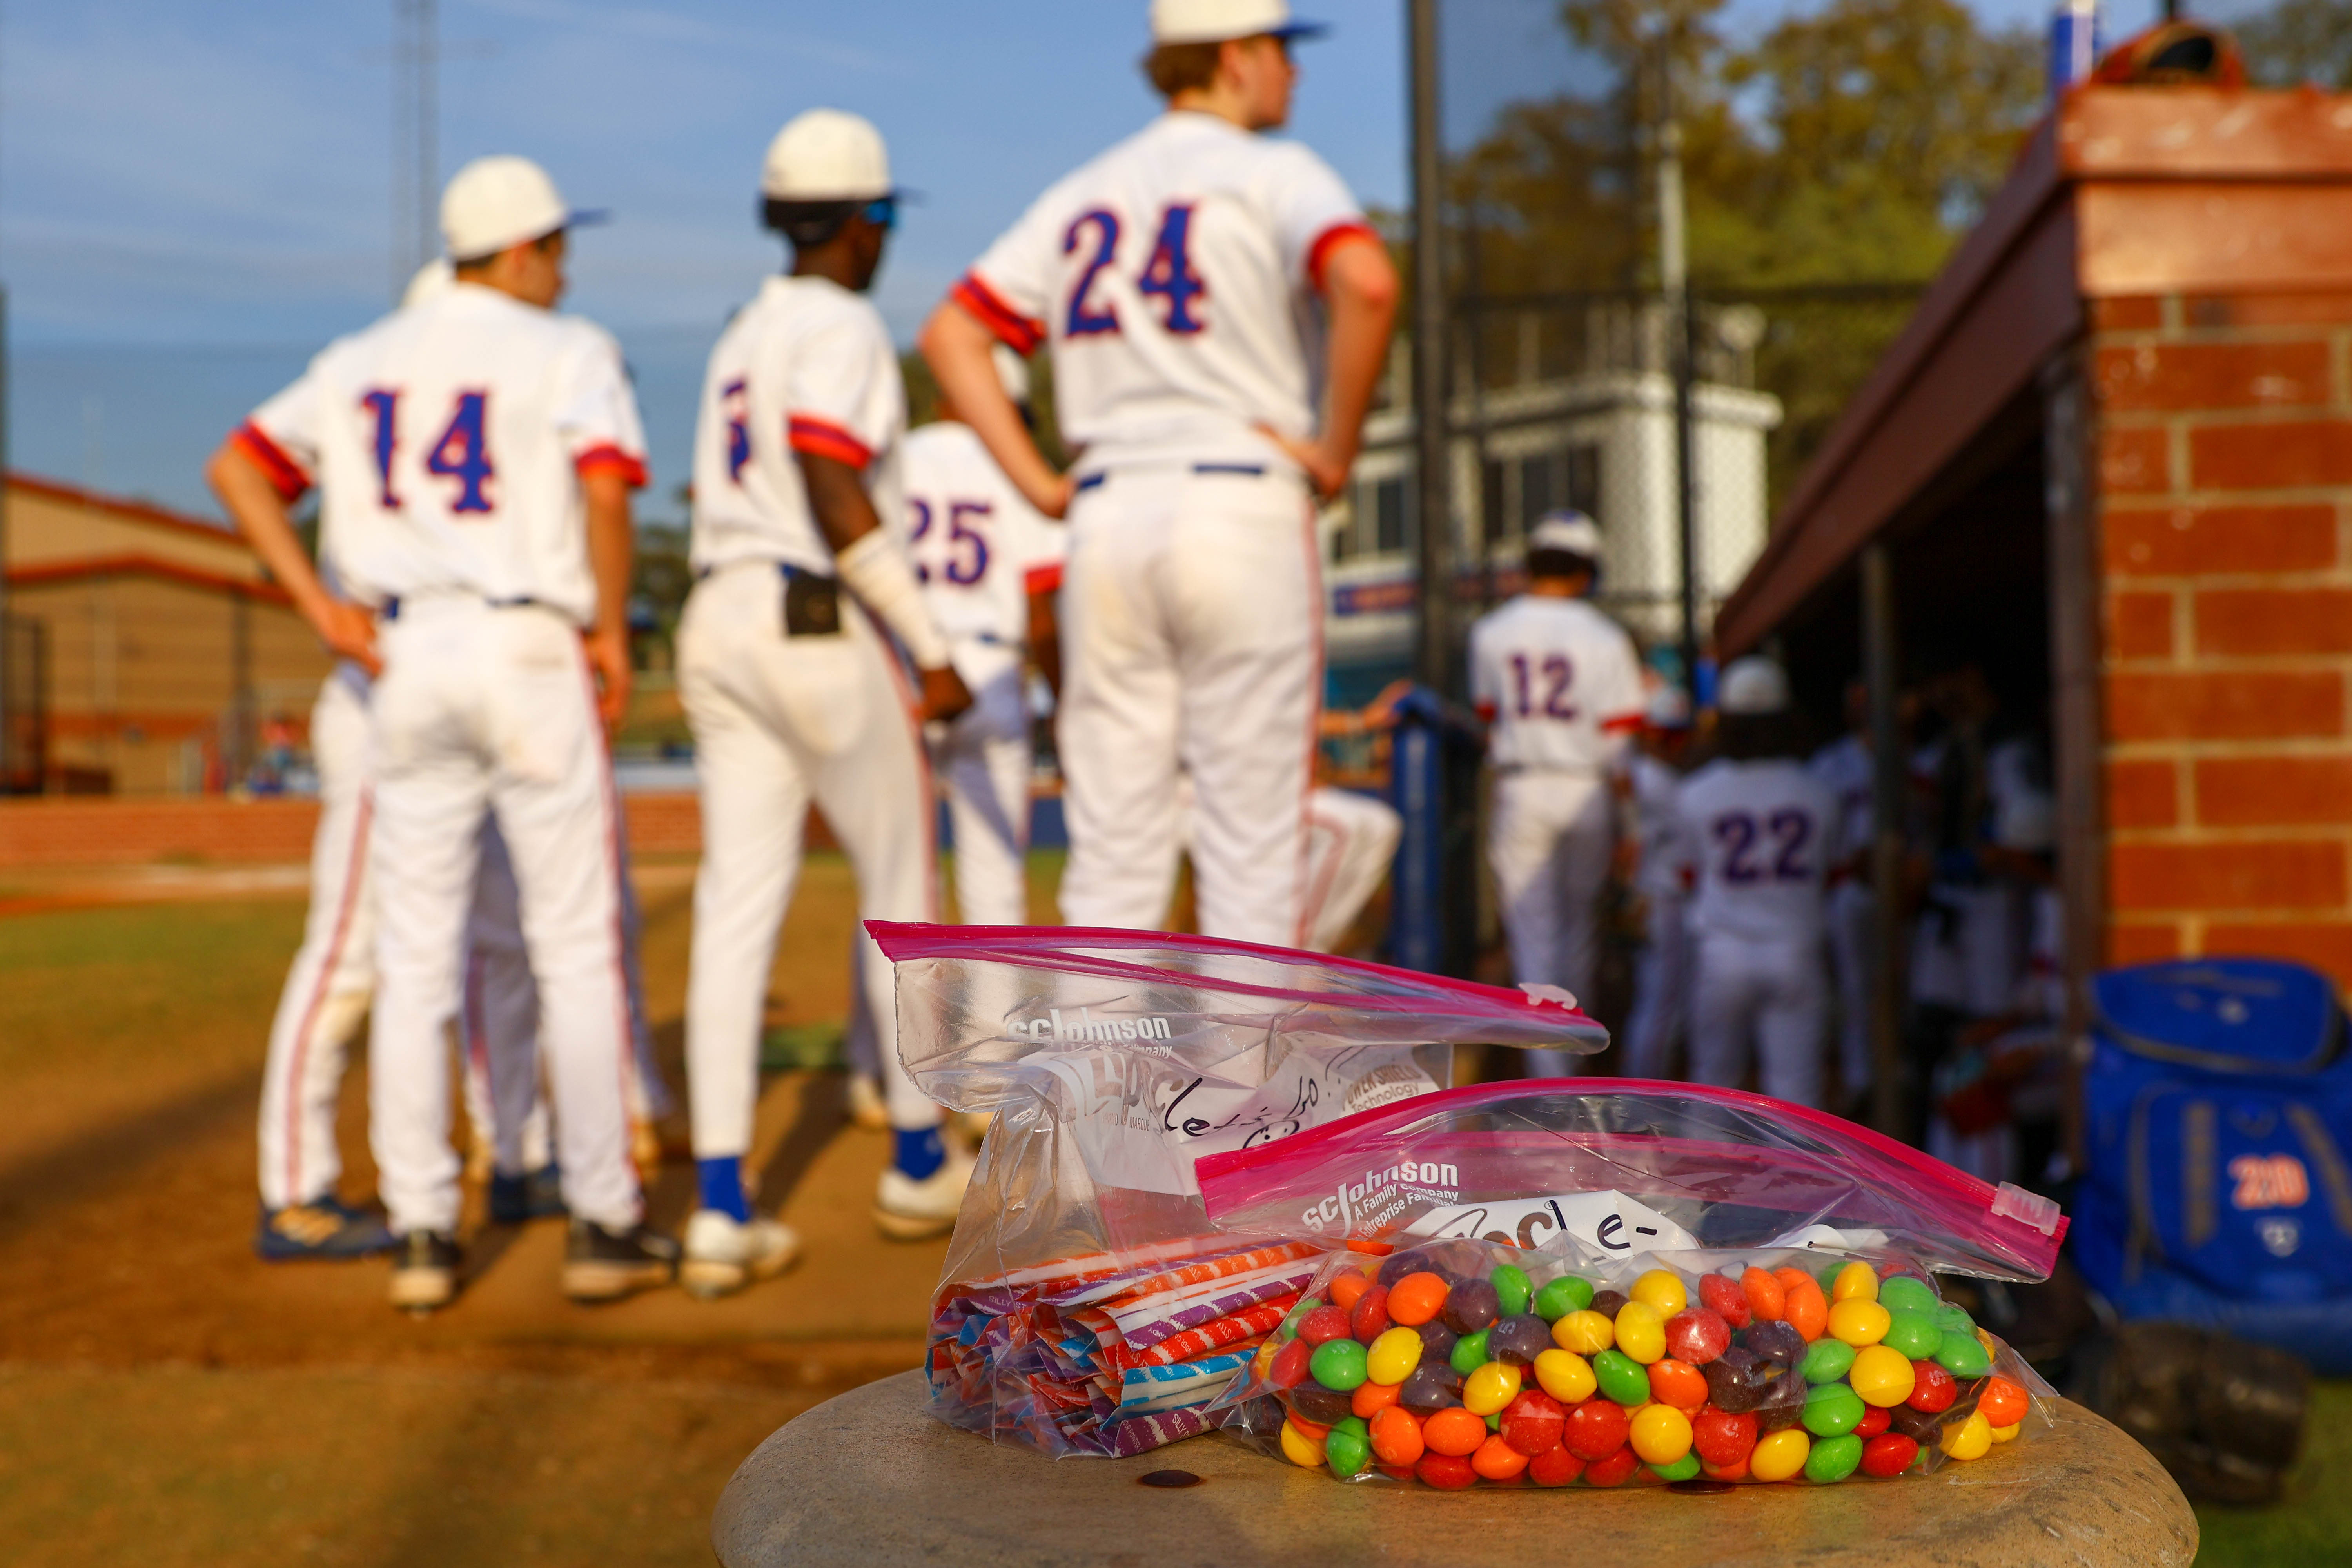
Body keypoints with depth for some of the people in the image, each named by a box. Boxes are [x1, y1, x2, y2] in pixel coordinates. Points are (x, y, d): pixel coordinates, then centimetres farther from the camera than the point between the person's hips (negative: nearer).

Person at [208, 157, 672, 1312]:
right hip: (531, 652, -5)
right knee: (576, 948, 3)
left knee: (414, 958, 9)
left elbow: (238, 467, 8)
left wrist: (321, 608, 3)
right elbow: (605, 489, -18)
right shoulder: (569, 351, -2)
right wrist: (612, 631, -8)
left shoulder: (361, 360, 15)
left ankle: (421, 1233, 11)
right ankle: (602, 1225, 6)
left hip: (405, 659, 5)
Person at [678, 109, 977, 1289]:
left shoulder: (740, 339, 20)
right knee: (901, 892, 9)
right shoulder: (842, 326, -8)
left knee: (737, 909, 1)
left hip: (720, 627, 8)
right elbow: (839, 504, -19)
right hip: (819, 628, -8)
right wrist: (933, 652, -17)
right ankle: (919, 1166, 20)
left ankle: (722, 1211, -4)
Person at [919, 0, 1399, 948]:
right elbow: (1367, 283, -22)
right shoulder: (1272, 174, -1)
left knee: (1112, 851, 7)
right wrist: (1338, 450, -10)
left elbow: (950, 335, 14)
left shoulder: (1083, 196, 17)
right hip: (1244, 507, -5)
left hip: (1106, 519, 5)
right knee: (1253, 844, 0)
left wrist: (1041, 488, 9)